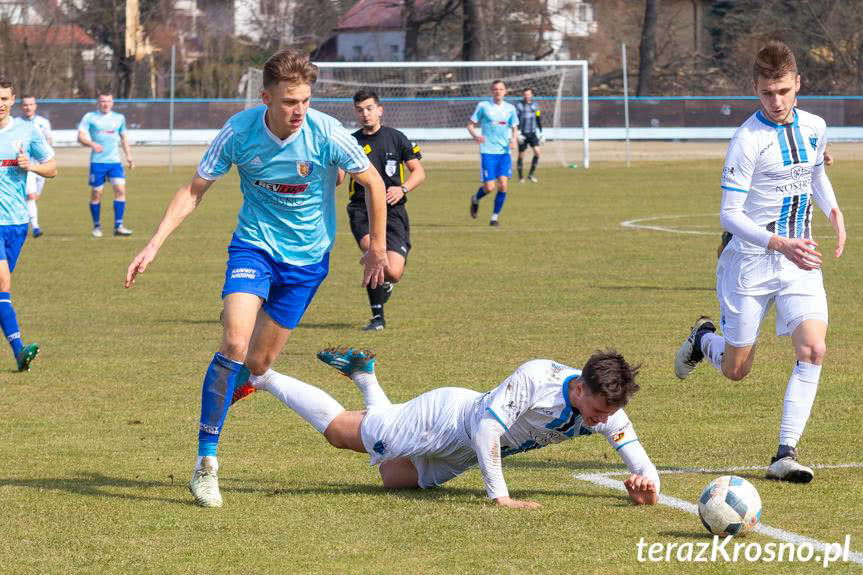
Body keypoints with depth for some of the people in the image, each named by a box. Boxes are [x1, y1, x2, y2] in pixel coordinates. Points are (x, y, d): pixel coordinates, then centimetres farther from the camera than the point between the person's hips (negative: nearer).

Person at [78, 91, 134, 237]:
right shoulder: (89, 117, 2)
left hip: (115, 161, 2)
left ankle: (118, 226, -10)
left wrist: (129, 156, 18)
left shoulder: (119, 118, 13)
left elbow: (124, 138, 24)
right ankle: (97, 226, 15)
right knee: (96, 193, 1)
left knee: (120, 189, -12)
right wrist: (92, 144, -23)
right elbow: (81, 137, -5)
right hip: (97, 161, -2)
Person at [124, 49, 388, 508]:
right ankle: (205, 462, -15)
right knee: (235, 342, -21)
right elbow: (194, 191, -5)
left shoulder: (327, 134, -19)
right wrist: (153, 246, -13)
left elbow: (373, 183, -2)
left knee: (258, 363, 0)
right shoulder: (239, 132, -16)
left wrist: (377, 248, 5)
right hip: (254, 246, -1)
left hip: (307, 258, 1)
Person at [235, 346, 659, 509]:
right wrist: (499, 496, -45)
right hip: (447, 419, -6)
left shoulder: (605, 411, -21)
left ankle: (362, 374, 44)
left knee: (392, 477, 27)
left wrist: (646, 486, -42)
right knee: (338, 430, 7)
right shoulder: (536, 378, -38)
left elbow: (640, 463, -19)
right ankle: (263, 377, 29)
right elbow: (486, 430, -40)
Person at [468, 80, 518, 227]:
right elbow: (471, 125, 4)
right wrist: (475, 135, -18)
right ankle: (475, 199, 25)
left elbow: (514, 128, 18)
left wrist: (513, 140, -3)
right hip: (488, 152, -3)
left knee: (503, 185, -11)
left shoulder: (510, 108, 9)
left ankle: (495, 217, 3)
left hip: (504, 152, 3)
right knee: (489, 187, -9)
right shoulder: (483, 106, 0)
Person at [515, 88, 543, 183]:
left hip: (532, 133, 3)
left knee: (537, 151, -12)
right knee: (521, 155, 2)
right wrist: (518, 132, -18)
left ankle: (531, 174, 0)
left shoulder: (535, 105, 8)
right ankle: (521, 177, 14)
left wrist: (540, 133, 16)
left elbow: (538, 119, 17)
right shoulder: (518, 105, -5)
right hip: (522, 134, -3)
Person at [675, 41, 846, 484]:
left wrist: (834, 211, 6)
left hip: (801, 261, 4)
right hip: (750, 261, -4)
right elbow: (729, 216, -18)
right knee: (735, 369, 6)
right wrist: (780, 244, -31)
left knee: (812, 349, -17)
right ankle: (704, 339, 43)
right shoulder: (748, 138, -16)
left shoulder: (813, 127, 3)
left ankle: (785, 455, -12)